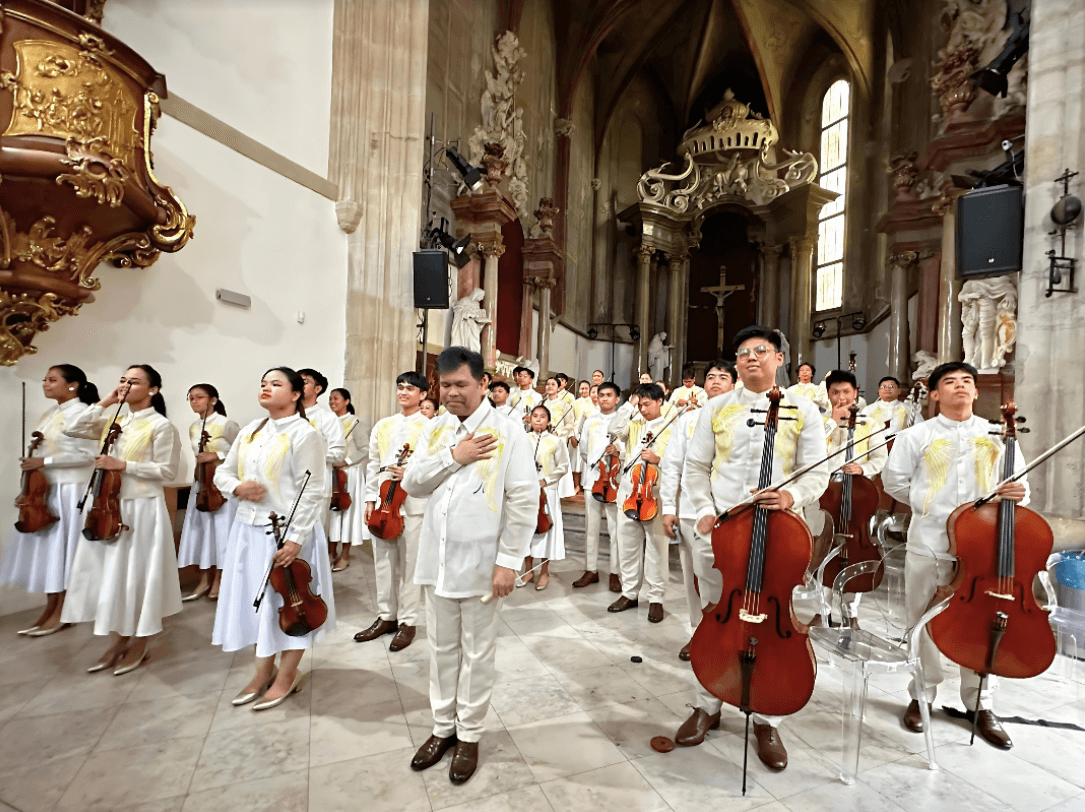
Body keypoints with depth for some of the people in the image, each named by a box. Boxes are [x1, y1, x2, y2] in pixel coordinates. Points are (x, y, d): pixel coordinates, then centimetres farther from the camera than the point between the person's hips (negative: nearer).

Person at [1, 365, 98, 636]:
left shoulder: (83, 413, -11)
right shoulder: (49, 415, 14)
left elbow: (87, 455, -17)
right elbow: (44, 450, 20)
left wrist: (45, 462, -18)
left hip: (71, 491, -8)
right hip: (44, 490, 8)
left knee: (65, 548, 0)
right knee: (46, 548, 10)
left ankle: (61, 613, 11)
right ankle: (50, 608, 20)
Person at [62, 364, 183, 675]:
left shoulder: (161, 425, -10)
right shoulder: (113, 421, 11)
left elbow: (167, 471, -13)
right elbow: (72, 430, 2)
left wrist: (124, 465, -19)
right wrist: (103, 403, 0)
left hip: (144, 507, -7)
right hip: (110, 506, 7)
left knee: (138, 572, 3)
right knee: (113, 573, 12)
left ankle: (139, 644, 19)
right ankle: (120, 640, 27)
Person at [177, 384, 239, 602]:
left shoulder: (226, 424, -10)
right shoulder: (193, 428, 10)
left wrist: (217, 456, -17)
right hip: (201, 482, 6)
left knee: (221, 529, 0)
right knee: (200, 529, 7)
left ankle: (218, 580, 13)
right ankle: (205, 580, 17)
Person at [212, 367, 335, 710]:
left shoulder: (305, 434, -12)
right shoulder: (250, 431, 10)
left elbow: (312, 492, -16)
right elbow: (223, 472, 16)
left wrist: (296, 539, -20)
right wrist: (236, 487, -8)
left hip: (288, 532, -7)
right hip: (249, 530, 7)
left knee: (288, 602, 6)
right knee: (256, 600, 17)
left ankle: (287, 675, 26)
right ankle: (263, 671, 36)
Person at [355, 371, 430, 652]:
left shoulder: (429, 426, -1)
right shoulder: (382, 425, 14)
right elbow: (373, 465, 14)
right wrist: (370, 498, 8)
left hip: (413, 501, -5)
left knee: (409, 562, 3)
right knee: (383, 560, 12)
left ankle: (408, 621, 17)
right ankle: (386, 616, 27)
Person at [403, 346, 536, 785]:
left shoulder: (508, 431, -10)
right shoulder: (434, 429, 7)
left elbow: (524, 501, -12)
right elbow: (412, 483, 1)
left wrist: (508, 561, -15)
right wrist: (453, 457, -13)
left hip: (481, 563, -4)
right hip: (437, 560, 5)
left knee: (476, 653, 12)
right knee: (442, 648, 19)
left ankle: (469, 734, 33)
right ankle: (443, 727, 39)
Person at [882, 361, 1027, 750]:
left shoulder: (997, 436, 7)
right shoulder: (917, 435, 2)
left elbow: (1018, 484, 7)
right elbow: (894, 481, 7)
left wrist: (1016, 495, -14)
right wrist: (928, 504, 2)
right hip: (929, 544, -1)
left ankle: (981, 706, 28)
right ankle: (921, 697, 26)